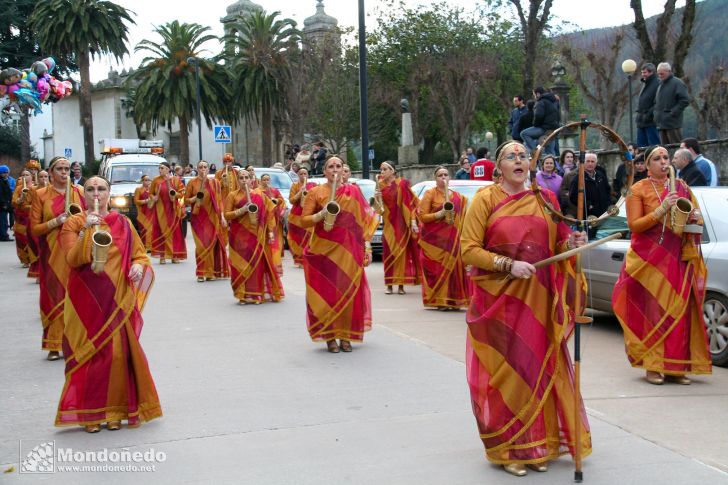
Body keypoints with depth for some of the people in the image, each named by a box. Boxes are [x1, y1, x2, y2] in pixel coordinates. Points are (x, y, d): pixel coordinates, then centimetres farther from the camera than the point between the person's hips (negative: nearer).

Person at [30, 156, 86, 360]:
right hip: (52, 254, -1)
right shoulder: (40, 195, 3)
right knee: (54, 296, -2)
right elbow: (34, 229, 0)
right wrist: (56, 221, -13)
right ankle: (55, 345, 5)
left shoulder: (80, 192, 7)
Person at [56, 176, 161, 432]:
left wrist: (138, 266, -12)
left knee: (119, 352, 0)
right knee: (89, 352, -2)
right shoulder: (74, 223, 1)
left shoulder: (122, 223, 8)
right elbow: (73, 259, -12)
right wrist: (86, 231, -23)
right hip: (86, 300, -2)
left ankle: (115, 410, 12)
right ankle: (89, 412, 8)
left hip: (118, 299, 2)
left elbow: (141, 255, 10)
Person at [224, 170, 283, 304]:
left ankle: (256, 294, 9)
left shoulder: (259, 194, 8)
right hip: (240, 235, -1)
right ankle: (243, 295, 4)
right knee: (241, 263, -3)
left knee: (258, 262, 0)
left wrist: (270, 231, 1)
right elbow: (226, 215, -1)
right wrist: (242, 210, -15)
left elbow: (269, 211, 8)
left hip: (257, 235, 1)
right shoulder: (233, 195, 4)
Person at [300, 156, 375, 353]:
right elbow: (304, 221, 1)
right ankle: (329, 336, 6)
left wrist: (366, 243, 1)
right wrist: (322, 214, -16)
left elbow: (364, 218, 8)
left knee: (349, 291, 1)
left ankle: (346, 336, 11)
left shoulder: (353, 191, 8)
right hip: (324, 249, -1)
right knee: (326, 292, -3)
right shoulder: (315, 192, 3)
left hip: (348, 249, 2)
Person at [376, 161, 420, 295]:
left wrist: (413, 222, -15)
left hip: (402, 224, -3)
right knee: (389, 254, 1)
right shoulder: (381, 185, 7)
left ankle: (401, 285, 3)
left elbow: (410, 203, -8)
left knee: (402, 253, 0)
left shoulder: (402, 184, -5)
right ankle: (389, 285, 5)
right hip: (388, 225, 3)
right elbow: (380, 209, 6)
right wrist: (377, 197, -13)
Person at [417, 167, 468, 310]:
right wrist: (440, 214, -16)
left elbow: (461, 217, 20)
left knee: (453, 266, -2)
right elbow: (422, 216, -7)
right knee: (437, 267, -6)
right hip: (434, 238, -4)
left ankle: (452, 300, 4)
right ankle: (438, 301, -2)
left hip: (452, 238, 4)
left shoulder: (457, 197, 13)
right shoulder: (430, 193, 0)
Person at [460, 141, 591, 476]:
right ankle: (508, 448, 12)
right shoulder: (485, 199, -3)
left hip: (538, 300, 4)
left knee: (539, 368, 7)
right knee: (505, 370, 0)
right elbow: (468, 250, -8)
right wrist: (509, 265, -18)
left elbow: (554, 247, 16)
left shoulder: (545, 199, 9)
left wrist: (570, 244, -5)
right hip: (498, 298, -4)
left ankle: (538, 444, 20)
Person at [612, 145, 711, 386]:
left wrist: (695, 217, -3)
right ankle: (653, 366, 1)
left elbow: (697, 218, 21)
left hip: (679, 259, 4)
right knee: (653, 310, -5)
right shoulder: (638, 190, 1)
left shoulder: (681, 187, 13)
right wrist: (662, 210, -17)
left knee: (679, 311, -2)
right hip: (649, 258, -3)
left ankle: (676, 367, 4)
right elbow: (634, 224, -7)